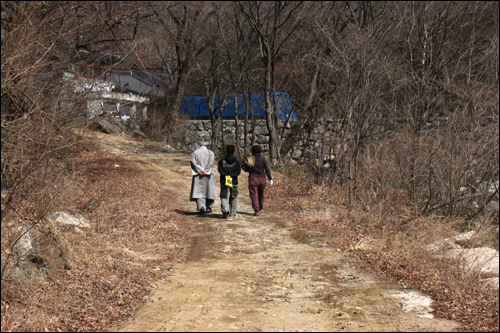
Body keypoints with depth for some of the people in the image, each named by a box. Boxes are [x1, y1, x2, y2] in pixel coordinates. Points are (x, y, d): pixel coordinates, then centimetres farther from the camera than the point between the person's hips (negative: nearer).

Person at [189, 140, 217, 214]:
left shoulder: (194, 153, 7)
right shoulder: (210, 152, 3)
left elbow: (193, 162, -7)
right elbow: (211, 163, -10)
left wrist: (200, 170, -12)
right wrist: (205, 171, -12)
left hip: (198, 175, 0)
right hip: (208, 175, 0)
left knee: (199, 191, -2)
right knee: (209, 190, 13)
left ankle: (201, 208, -15)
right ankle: (208, 207, 17)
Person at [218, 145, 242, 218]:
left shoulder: (221, 160, 6)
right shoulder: (236, 161, 5)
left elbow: (220, 170, -6)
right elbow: (238, 171, -7)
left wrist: (226, 175, -13)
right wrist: (231, 175, -12)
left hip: (224, 182, 0)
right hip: (234, 182, 0)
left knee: (224, 197, -2)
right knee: (233, 198, 12)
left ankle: (225, 209, -27)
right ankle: (232, 213, 15)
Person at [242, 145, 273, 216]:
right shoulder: (263, 159, -1)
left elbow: (245, 168, 3)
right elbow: (267, 169, -4)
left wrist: (242, 166, 25)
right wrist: (270, 179, -2)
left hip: (252, 178, -2)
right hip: (262, 178, 2)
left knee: (254, 194, -2)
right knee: (261, 194, 17)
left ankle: (256, 210, -10)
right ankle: (260, 208, 29)